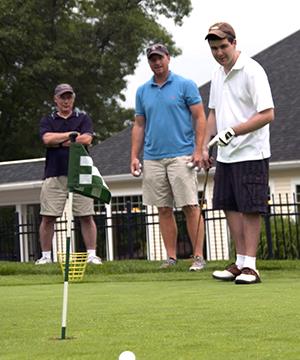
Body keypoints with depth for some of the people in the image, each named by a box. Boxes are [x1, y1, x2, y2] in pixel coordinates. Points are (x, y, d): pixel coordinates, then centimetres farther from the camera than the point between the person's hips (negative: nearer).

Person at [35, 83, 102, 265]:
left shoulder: (83, 118, 12)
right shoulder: (48, 121, 14)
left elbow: (87, 139, -6)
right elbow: (47, 139, -7)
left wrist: (59, 142, -2)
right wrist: (71, 135, -4)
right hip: (55, 175, 1)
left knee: (86, 216, -3)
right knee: (48, 217, -2)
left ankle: (92, 254, 1)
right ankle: (46, 255, 7)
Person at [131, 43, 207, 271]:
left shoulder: (185, 86, 1)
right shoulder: (142, 92, 13)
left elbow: (200, 118, -2)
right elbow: (139, 126, 17)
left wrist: (198, 150, -11)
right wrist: (134, 156, 9)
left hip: (181, 156, -4)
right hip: (152, 159, 4)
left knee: (190, 207, -7)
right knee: (164, 209, 5)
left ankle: (199, 256, -5)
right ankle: (171, 257, 10)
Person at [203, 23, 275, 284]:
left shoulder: (252, 71, -13)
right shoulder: (218, 75, 13)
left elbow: (267, 115, -18)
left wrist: (233, 131, -23)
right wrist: (206, 145, 13)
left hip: (250, 154, -8)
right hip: (225, 155, 8)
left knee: (250, 209, -5)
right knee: (230, 207, 8)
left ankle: (250, 266, -2)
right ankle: (241, 262, 16)